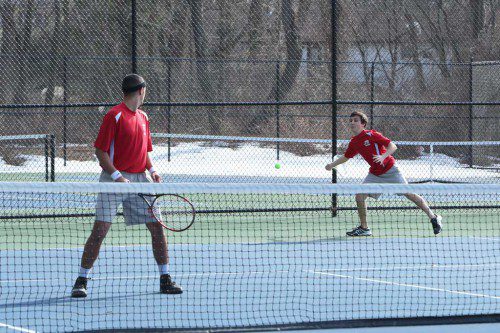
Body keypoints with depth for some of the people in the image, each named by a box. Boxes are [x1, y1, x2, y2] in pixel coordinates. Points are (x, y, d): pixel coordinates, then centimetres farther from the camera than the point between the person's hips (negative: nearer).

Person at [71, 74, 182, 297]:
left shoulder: (143, 118, 15)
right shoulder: (115, 115, -8)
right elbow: (100, 150, -10)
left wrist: (151, 170, 5)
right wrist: (117, 176, -20)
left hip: (139, 179, 6)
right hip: (114, 178, -6)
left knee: (157, 226, 1)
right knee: (100, 229, -10)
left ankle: (165, 280, 11)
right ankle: (81, 281, -1)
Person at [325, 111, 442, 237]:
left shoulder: (370, 135, -16)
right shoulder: (353, 142, 4)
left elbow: (393, 146, -18)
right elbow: (346, 157, 23)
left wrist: (383, 157, -34)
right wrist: (332, 164, 12)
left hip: (390, 170, -6)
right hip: (375, 173, 6)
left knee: (409, 194, -9)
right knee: (360, 195, -8)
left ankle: (433, 218, 2)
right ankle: (364, 228, 3)